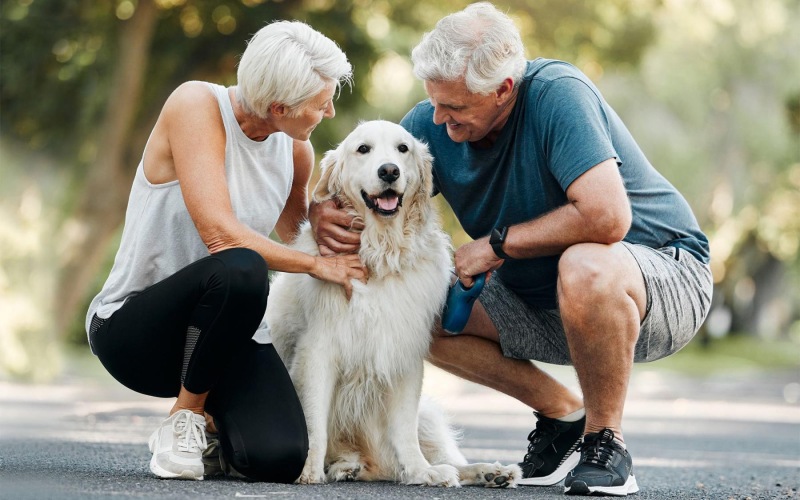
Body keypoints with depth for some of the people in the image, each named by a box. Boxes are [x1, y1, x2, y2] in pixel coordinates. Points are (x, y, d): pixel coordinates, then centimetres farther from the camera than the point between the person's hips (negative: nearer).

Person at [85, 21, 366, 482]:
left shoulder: (296, 149, 3)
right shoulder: (197, 105, -16)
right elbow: (219, 233, -26)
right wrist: (316, 264, -16)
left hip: (228, 330, 5)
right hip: (132, 324, -5)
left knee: (281, 459, -24)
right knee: (240, 269, -39)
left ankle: (213, 423, 13)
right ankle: (185, 415, -14)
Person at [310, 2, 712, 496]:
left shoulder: (557, 94, -26)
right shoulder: (432, 123, -8)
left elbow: (606, 215, -37)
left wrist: (498, 243, -25)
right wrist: (324, 212, -21)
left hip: (665, 277, -7)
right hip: (542, 302, 7)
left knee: (586, 268, -40)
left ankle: (606, 439, -16)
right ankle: (563, 414, 5)